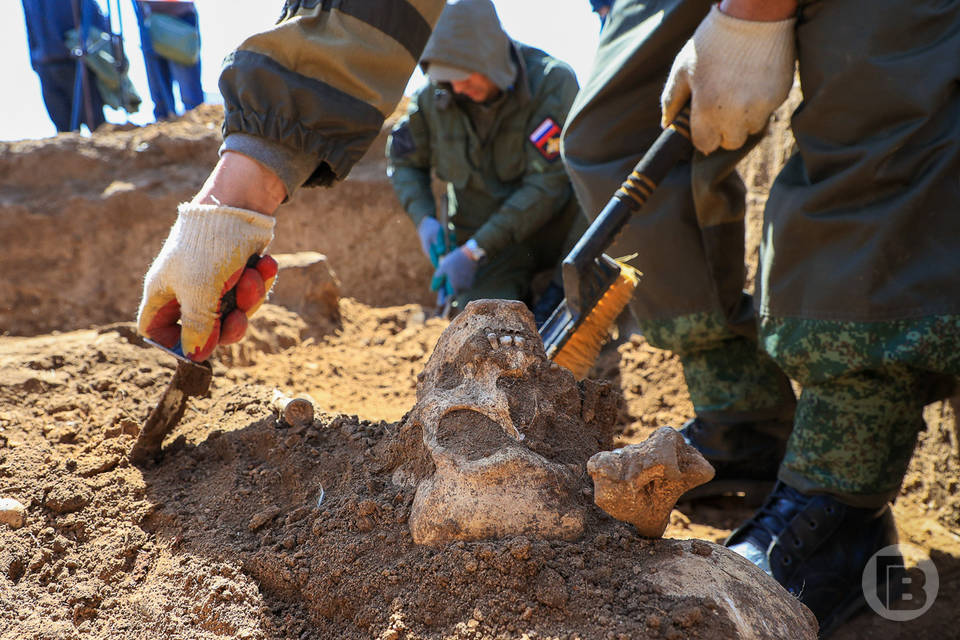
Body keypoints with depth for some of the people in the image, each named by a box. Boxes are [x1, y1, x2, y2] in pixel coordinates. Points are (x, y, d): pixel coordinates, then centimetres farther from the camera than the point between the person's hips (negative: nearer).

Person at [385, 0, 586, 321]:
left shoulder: (553, 81, -18)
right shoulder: (434, 98, -8)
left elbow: (546, 185, -23)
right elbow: (403, 161, 9)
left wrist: (472, 252, -26)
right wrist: (424, 220, -13)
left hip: (553, 225, -1)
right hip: (479, 232, 2)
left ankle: (562, 298, -12)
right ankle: (511, 297, 14)